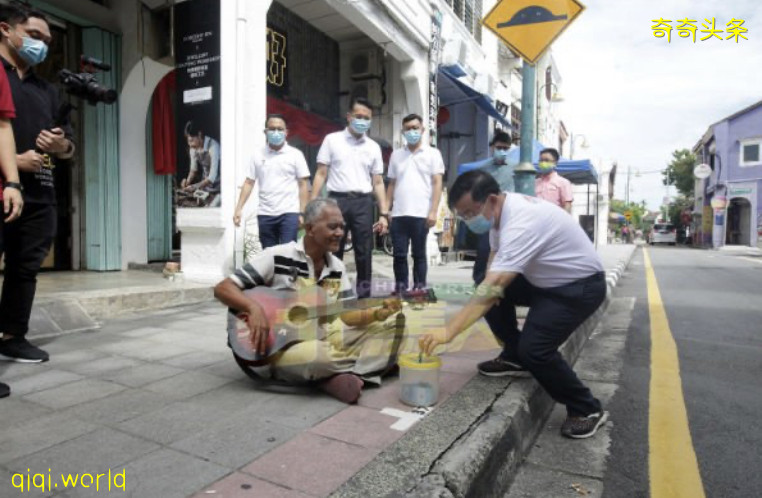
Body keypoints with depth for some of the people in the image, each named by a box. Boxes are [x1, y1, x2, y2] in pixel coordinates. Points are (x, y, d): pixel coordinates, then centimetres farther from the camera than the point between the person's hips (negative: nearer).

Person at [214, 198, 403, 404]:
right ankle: (365, 364, -11)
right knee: (313, 355, -41)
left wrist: (378, 313, -13)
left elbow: (347, 314, 6)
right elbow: (223, 288, -11)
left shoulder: (337, 267, 7)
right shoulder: (277, 257, -11)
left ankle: (340, 377, -21)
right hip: (281, 346, -6)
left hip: (327, 339, 6)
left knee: (389, 333, -6)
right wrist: (255, 308, -30)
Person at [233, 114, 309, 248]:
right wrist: (238, 209, 0)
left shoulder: (295, 154, 1)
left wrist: (302, 213, -7)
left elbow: (303, 185, 0)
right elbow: (249, 183, 9)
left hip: (289, 213, -3)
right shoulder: (258, 156, 8)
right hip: (265, 214, 3)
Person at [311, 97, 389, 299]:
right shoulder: (332, 140, 6)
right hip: (337, 200, -2)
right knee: (332, 252, 3)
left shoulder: (373, 147, 12)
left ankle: (364, 294, 13)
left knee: (364, 253, 4)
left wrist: (384, 213, 4)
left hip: (363, 203, 2)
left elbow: (378, 182, 12)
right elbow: (321, 175, 4)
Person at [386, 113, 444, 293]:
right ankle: (400, 290, 14)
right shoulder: (396, 155, 15)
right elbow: (391, 185, 16)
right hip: (398, 214, 3)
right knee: (399, 255, 4)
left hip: (421, 214, -3)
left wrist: (433, 211, -10)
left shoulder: (432, 153, 5)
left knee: (419, 255, 4)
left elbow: (437, 184, -1)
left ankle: (419, 289, 13)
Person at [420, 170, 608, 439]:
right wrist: (491, 285, -10)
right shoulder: (501, 209, -6)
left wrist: (448, 331, -42)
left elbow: (493, 287, -41)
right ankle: (514, 357, 17)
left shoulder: (522, 223, -34)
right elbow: (497, 253, 11)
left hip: (582, 285, -9)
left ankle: (586, 410, 3)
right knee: (492, 295, -1)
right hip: (546, 279, 9)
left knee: (535, 348, -20)